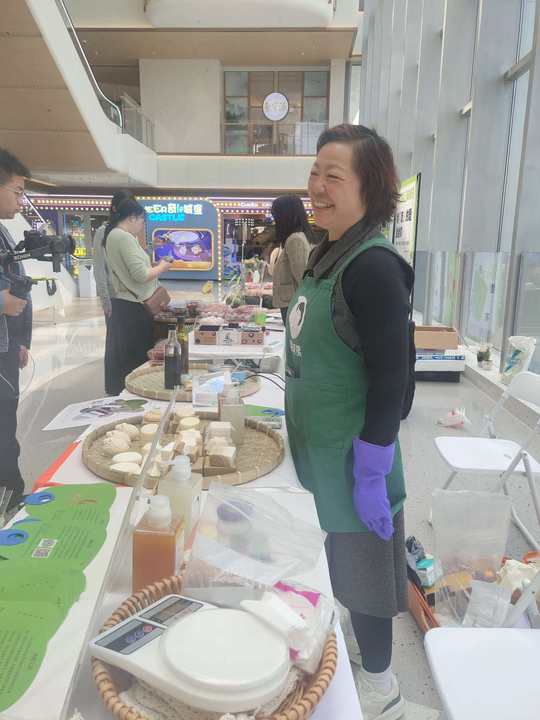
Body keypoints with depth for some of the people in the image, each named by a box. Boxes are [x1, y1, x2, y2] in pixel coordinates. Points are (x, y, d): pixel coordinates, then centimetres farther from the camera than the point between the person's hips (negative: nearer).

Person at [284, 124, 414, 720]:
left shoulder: (373, 266, -22)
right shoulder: (326, 256, 6)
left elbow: (390, 380, -23)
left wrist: (371, 473, -19)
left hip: (351, 456, -9)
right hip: (318, 448, 9)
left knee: (361, 570, 11)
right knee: (338, 561, 26)